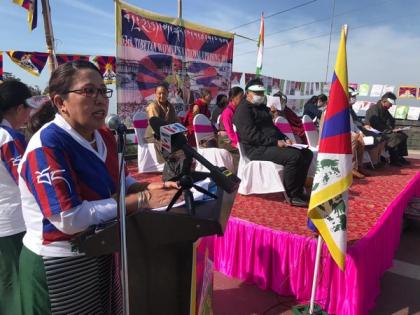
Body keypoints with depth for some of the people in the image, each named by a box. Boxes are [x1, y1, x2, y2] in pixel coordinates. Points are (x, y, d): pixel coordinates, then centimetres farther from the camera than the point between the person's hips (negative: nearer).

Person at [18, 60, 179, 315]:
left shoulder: (105, 136, 0)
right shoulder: (47, 145, -24)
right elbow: (70, 218, -30)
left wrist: (147, 187, -12)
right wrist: (142, 199, -28)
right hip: (59, 265, -7)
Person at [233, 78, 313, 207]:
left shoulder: (262, 107, 23)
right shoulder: (243, 110, -7)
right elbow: (251, 135, -19)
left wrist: (284, 139, 9)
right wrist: (275, 142, -21)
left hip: (272, 145, 10)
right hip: (257, 149, -10)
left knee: (307, 153, 0)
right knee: (294, 156, -28)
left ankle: (298, 191, 4)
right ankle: (292, 195, -14)